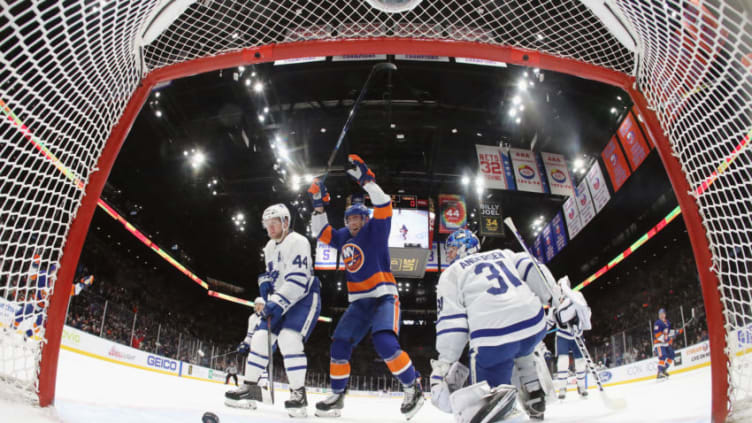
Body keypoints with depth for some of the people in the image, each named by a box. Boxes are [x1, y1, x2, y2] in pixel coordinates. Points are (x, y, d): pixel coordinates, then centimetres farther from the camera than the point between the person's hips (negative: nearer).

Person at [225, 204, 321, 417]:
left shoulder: (297, 242, -16)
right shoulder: (270, 247, 13)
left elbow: (298, 280, -25)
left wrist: (278, 303, -29)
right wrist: (266, 281, 4)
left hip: (304, 297, -9)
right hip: (281, 300, 9)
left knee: (288, 338, -25)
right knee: (260, 337, 3)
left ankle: (299, 394, -16)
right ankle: (250, 388, 15)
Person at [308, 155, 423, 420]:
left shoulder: (375, 230, -2)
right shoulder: (343, 237, 14)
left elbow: (383, 205, -16)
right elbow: (321, 231, 21)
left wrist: (366, 180, -22)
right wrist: (318, 205, 10)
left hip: (383, 297, -6)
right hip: (358, 302, 7)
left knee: (385, 342, -27)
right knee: (340, 345, -1)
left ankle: (413, 389, -8)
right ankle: (337, 396, 16)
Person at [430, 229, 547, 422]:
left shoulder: (450, 274, 10)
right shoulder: (504, 254, 27)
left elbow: (451, 322, 2)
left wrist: (443, 366, 1)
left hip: (493, 338, -5)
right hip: (534, 325, 5)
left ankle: (495, 397, -25)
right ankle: (535, 399, 25)